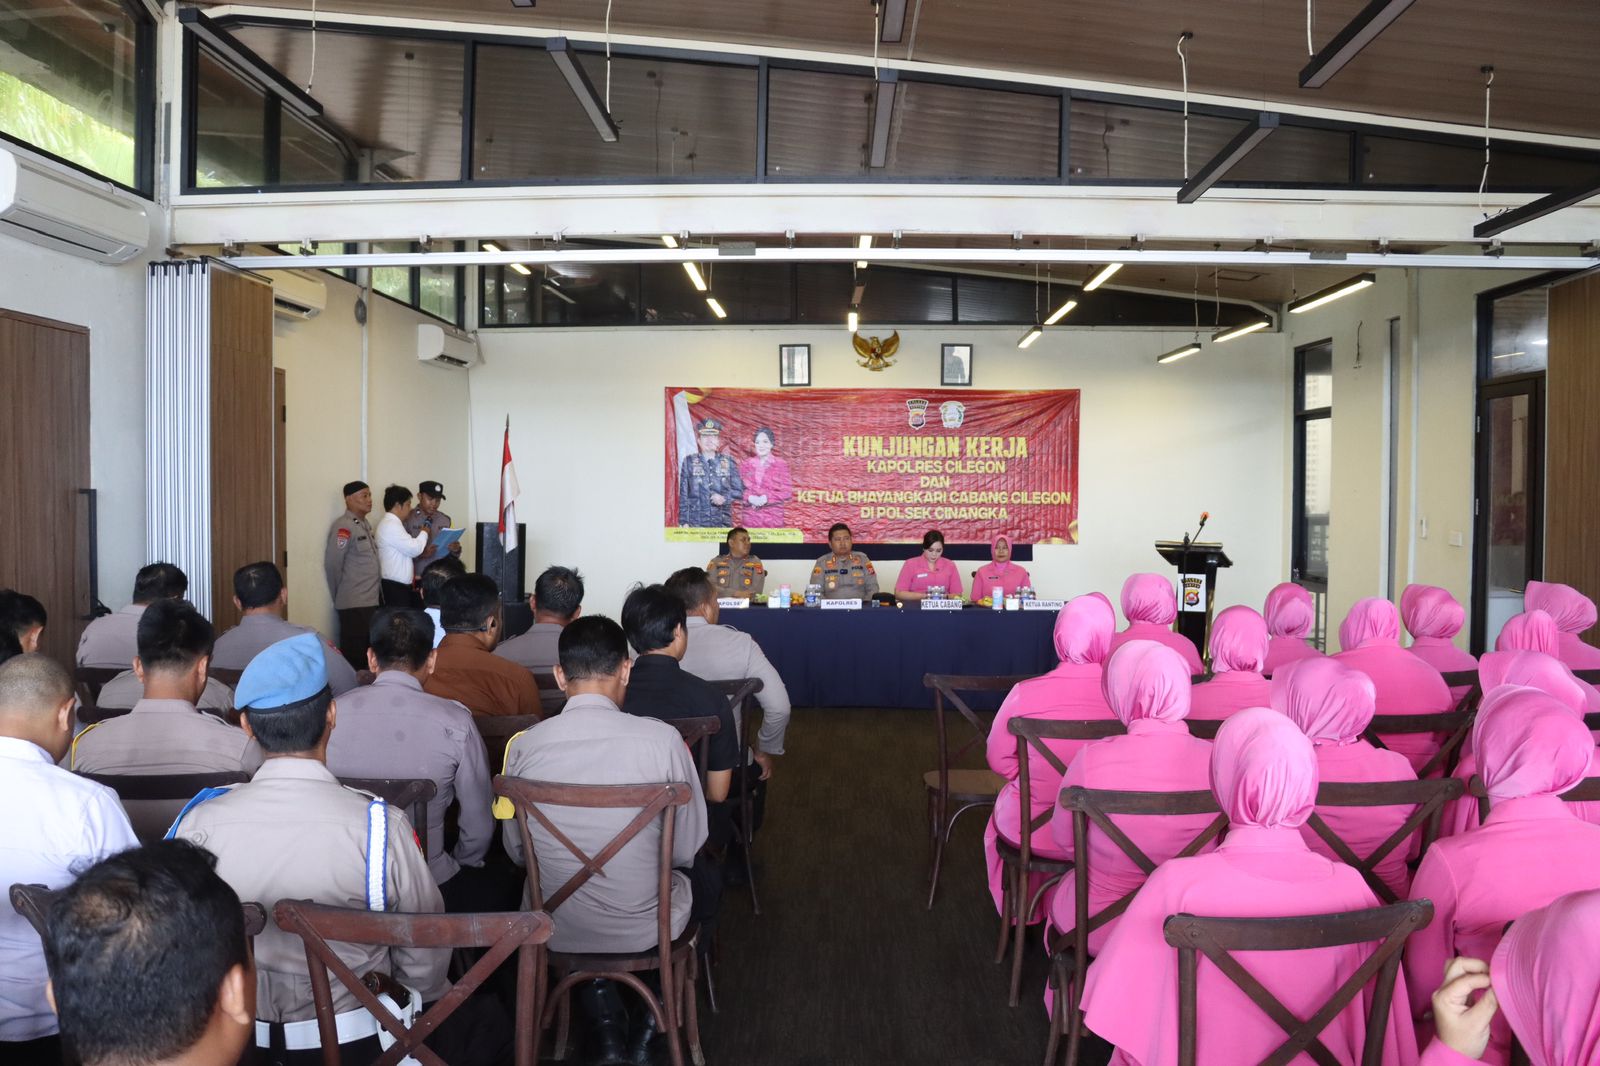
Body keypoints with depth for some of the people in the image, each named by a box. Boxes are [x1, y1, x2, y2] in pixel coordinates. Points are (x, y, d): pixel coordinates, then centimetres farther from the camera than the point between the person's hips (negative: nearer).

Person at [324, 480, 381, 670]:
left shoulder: (364, 525, 14)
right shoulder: (344, 526, -13)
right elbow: (332, 564, -15)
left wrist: (376, 593, 10)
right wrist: (340, 597, -6)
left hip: (370, 601, 8)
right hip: (354, 604, -8)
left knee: (367, 652, 13)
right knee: (354, 654, -2)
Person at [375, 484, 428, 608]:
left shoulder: (391, 523, 19)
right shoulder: (391, 525, -14)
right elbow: (413, 549, -16)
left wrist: (422, 552, 8)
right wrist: (424, 533, 0)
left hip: (399, 585, 10)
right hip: (394, 586, -10)